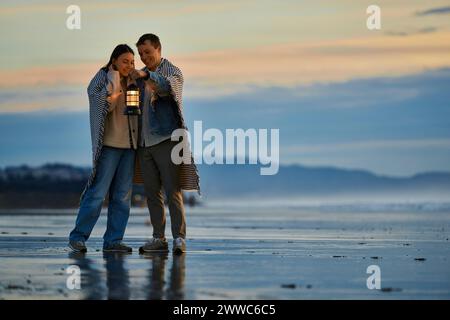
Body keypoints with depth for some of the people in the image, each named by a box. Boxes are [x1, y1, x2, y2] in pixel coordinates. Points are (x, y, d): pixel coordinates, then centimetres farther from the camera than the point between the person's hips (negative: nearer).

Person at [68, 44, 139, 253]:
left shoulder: (132, 83, 14)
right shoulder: (102, 79, -2)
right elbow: (106, 103, -17)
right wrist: (114, 79, -18)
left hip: (129, 144, 6)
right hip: (109, 144, -6)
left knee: (122, 195, 3)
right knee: (98, 192, -10)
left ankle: (113, 240, 6)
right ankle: (78, 237, -2)